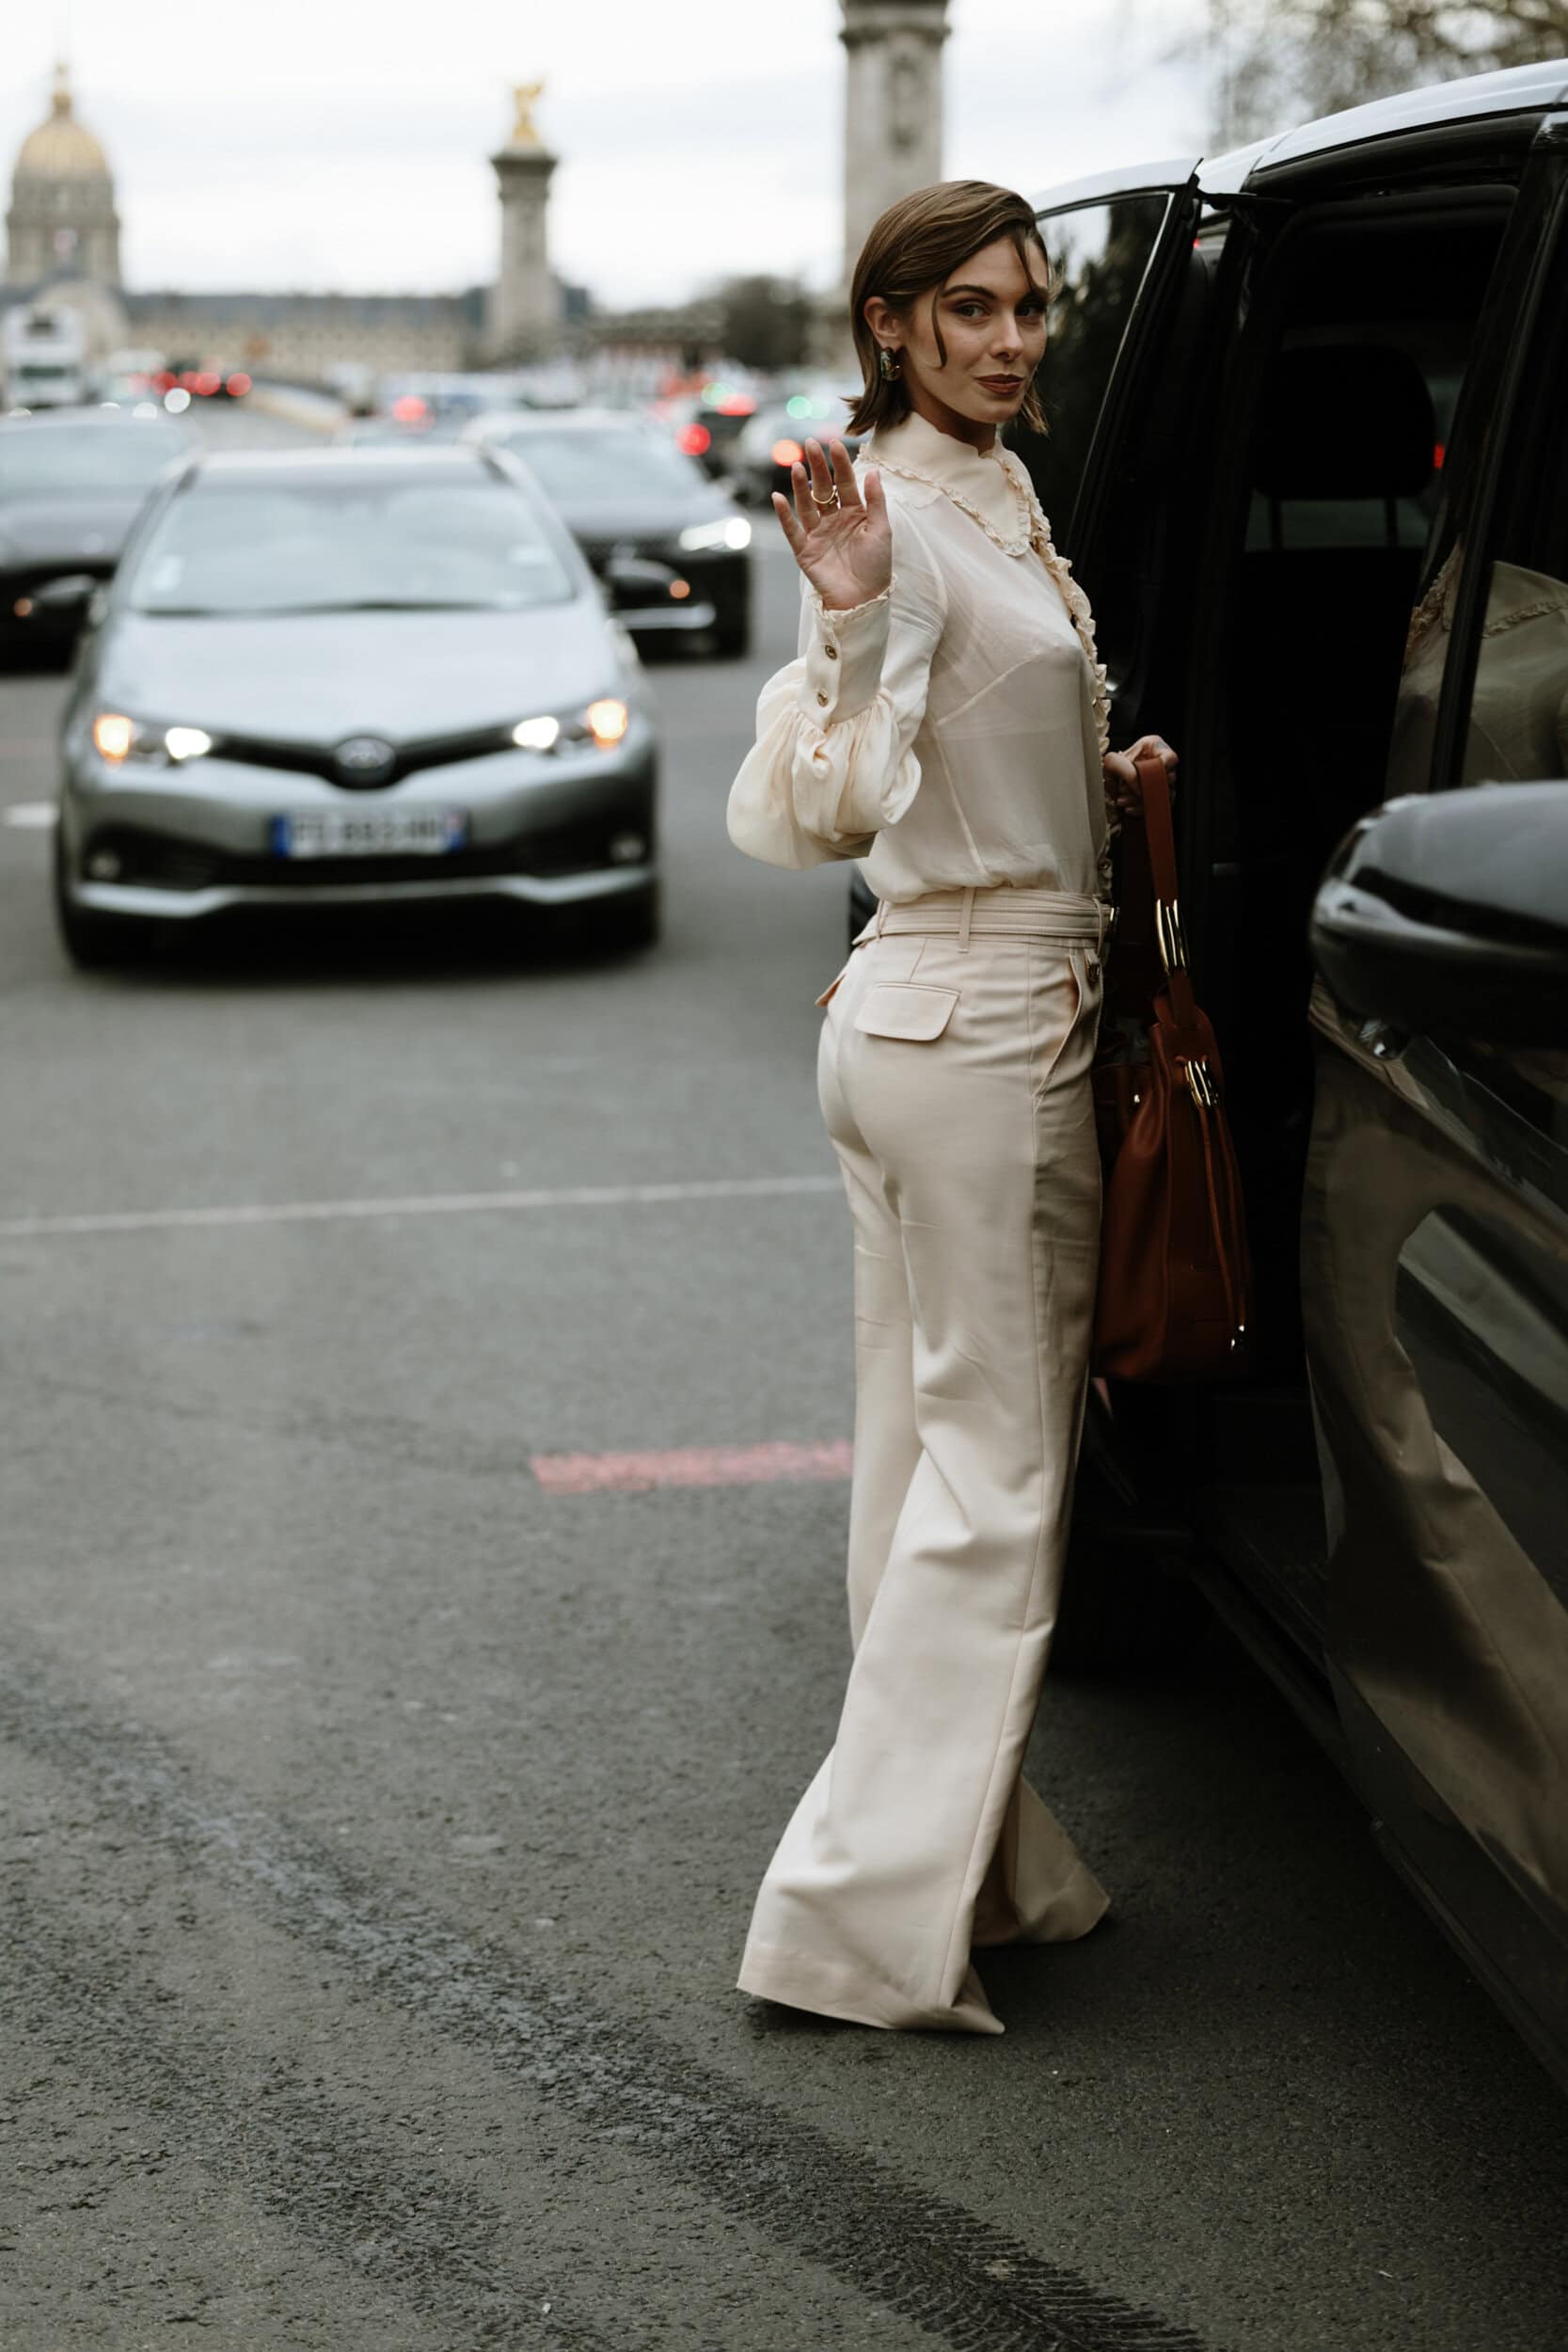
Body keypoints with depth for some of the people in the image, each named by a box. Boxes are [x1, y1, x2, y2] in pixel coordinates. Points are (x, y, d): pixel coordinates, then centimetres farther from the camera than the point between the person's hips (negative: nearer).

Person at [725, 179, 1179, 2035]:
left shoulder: (995, 495, 15)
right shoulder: (898, 514, -16)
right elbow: (829, 809, -26)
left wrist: (1094, 778, 11)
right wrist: (849, 622, -39)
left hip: (930, 1023, 10)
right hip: (976, 1029, -10)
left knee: (940, 1456, 14)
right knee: (996, 1474, -6)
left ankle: (971, 1863, 25)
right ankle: (865, 1909, -2)